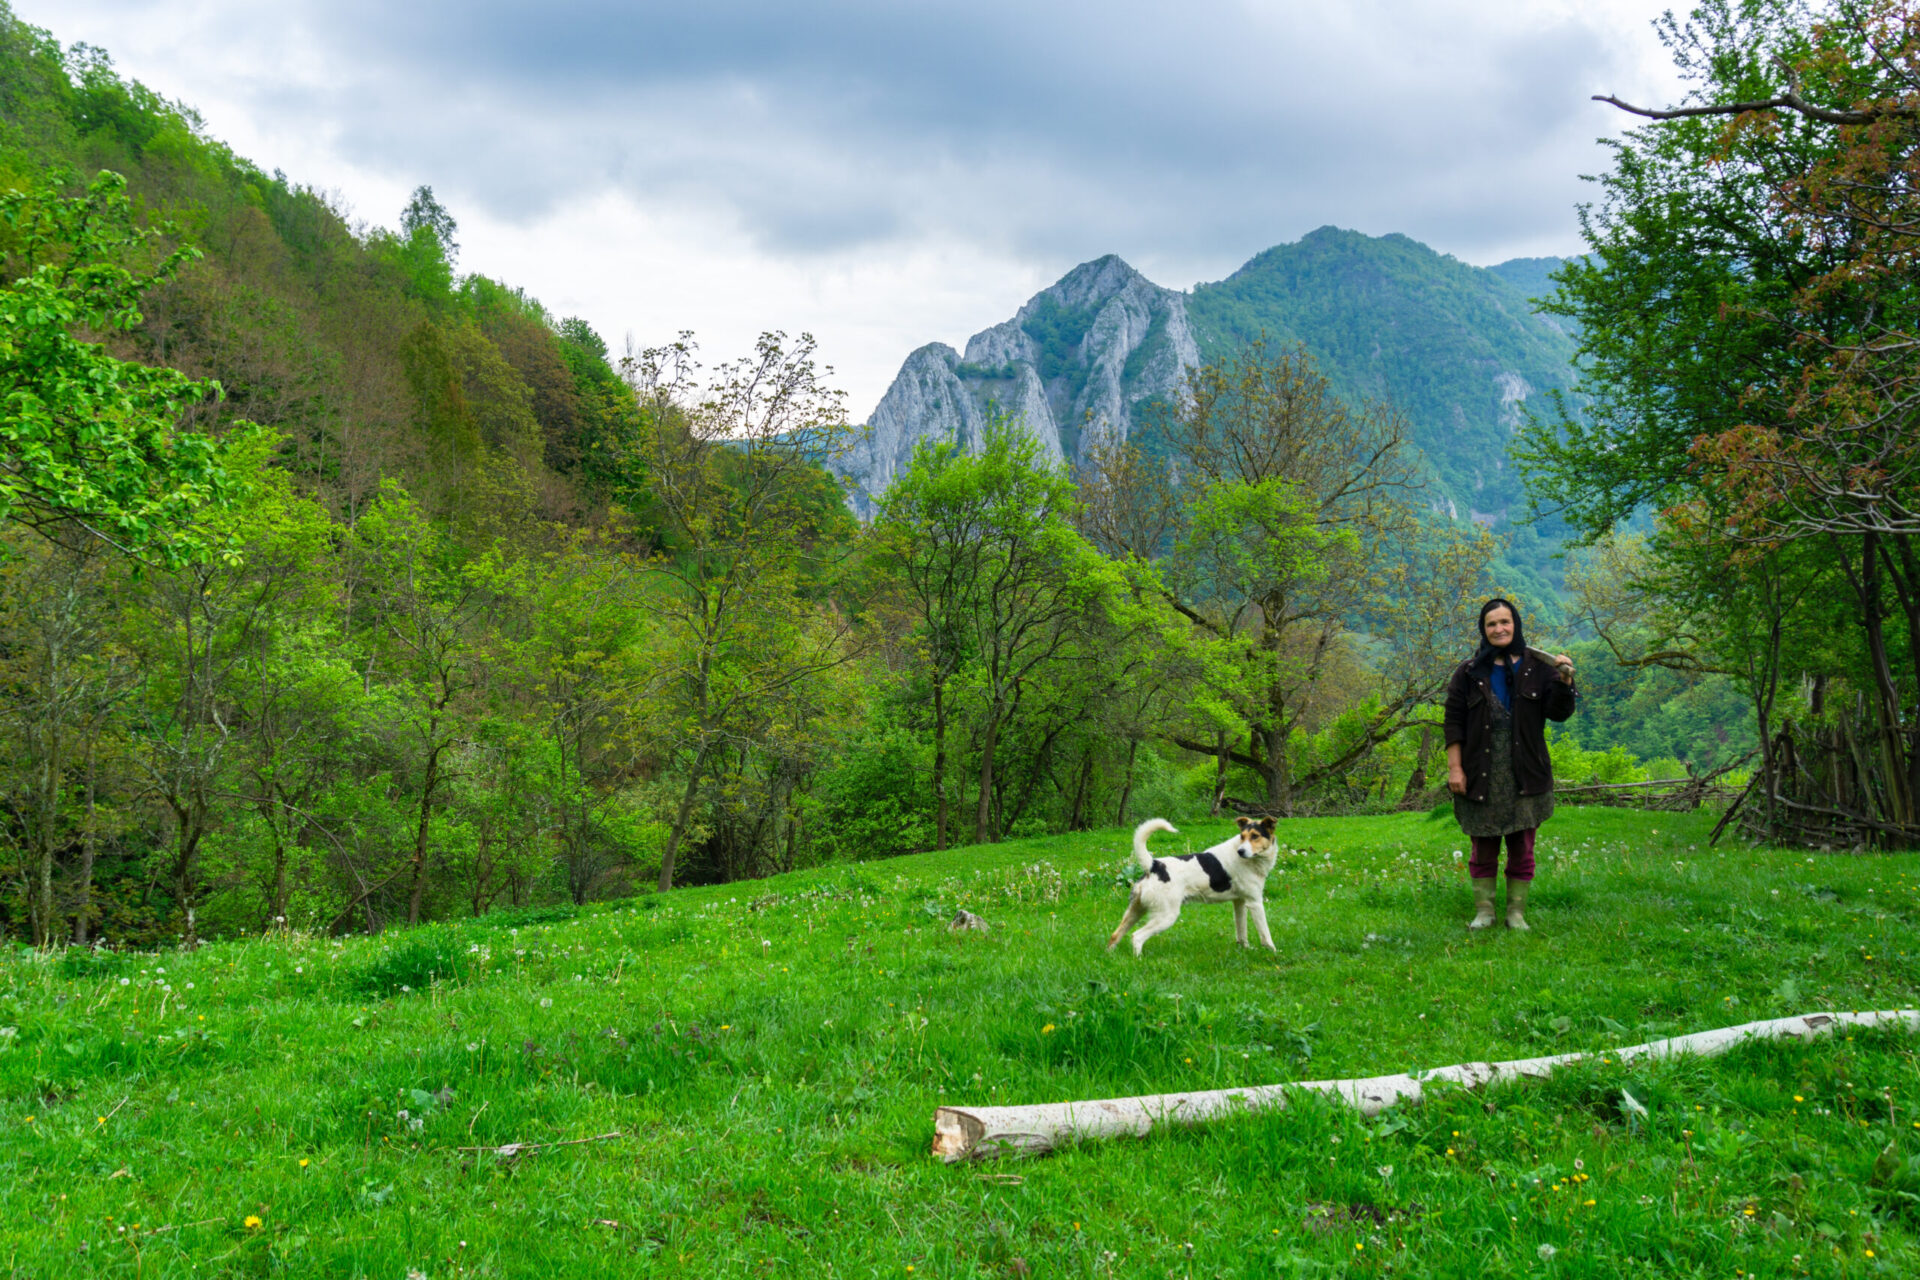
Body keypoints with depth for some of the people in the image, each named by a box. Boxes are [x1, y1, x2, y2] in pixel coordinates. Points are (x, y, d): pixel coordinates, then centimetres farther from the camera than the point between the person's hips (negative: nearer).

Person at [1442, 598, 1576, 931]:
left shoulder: (1538, 668, 6)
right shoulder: (1470, 672, 6)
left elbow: (1558, 713, 2)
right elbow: (1454, 721, 4)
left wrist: (1565, 682, -16)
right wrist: (1454, 767, -4)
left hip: (1525, 774, 0)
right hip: (1482, 775, 0)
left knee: (1522, 847, 2)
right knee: (1483, 846, 3)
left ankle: (1517, 913, 11)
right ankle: (1483, 911, 11)